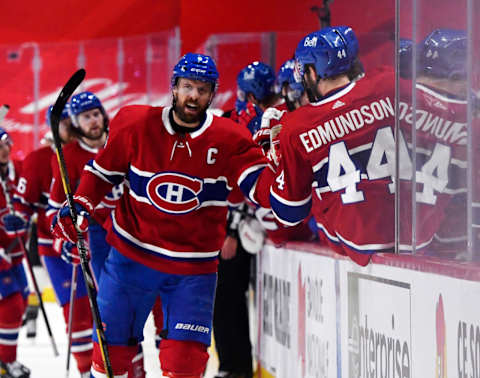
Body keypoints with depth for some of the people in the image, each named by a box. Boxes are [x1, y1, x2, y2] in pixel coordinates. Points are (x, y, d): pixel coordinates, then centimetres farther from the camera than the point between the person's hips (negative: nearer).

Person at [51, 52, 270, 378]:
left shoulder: (230, 140, -8)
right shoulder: (137, 125, -5)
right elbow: (104, 170, 8)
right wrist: (80, 206, -4)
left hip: (194, 268, -1)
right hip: (133, 255, 1)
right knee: (112, 344, 9)